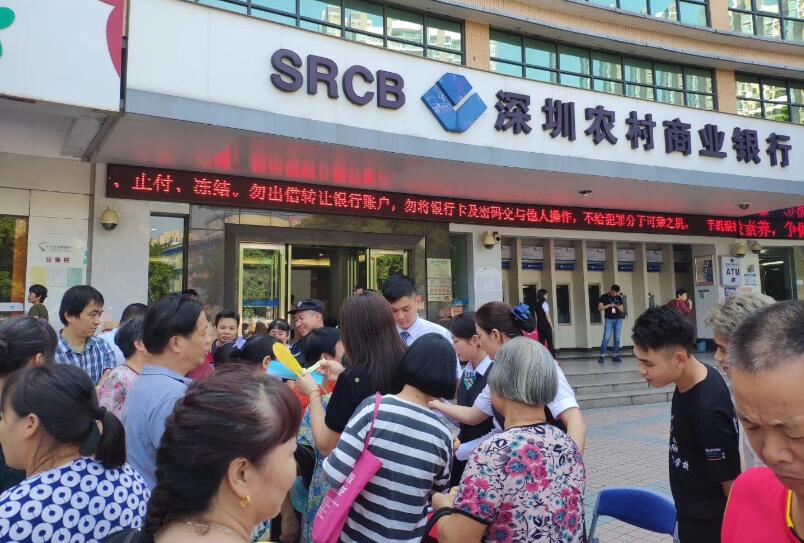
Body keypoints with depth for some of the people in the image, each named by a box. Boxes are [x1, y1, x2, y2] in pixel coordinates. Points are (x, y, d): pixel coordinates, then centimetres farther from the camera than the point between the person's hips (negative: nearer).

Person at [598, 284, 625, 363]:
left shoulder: (619, 298, 10)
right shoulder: (604, 297, 1)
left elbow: (622, 310, 12)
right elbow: (599, 308, -4)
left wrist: (618, 306, -10)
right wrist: (609, 305, -13)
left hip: (618, 320, 3)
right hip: (609, 320, -3)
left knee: (617, 338, 3)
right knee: (606, 338, -9)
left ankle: (616, 356, 9)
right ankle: (602, 356, -7)